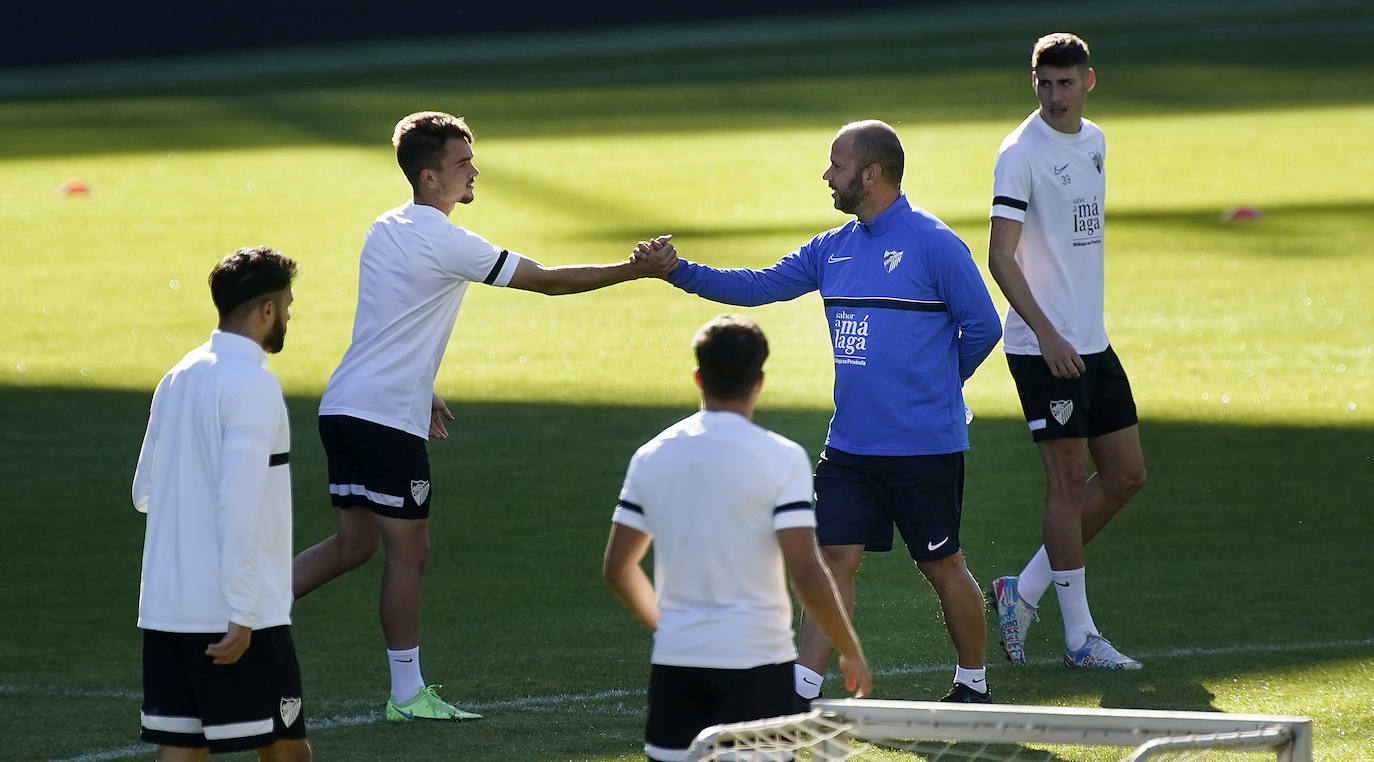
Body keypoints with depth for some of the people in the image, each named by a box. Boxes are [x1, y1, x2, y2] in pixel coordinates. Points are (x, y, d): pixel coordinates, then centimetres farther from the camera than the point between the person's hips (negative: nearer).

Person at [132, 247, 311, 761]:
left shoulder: (178, 378, 13)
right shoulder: (252, 384, -13)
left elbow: (144, 492, 19)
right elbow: (240, 505, -20)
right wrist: (242, 614, -20)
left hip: (165, 605, 8)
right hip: (234, 614, -8)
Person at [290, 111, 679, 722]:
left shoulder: (385, 230, 12)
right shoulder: (445, 244, -14)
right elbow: (547, 280, -11)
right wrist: (638, 269, -6)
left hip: (345, 408, 9)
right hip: (387, 418, -9)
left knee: (353, 544, 15)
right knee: (408, 552, 0)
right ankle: (407, 695, 5)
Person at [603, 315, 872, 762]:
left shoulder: (651, 457, 5)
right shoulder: (781, 458, -9)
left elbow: (617, 569, 12)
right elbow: (806, 574, -14)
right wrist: (851, 653, -2)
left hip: (675, 659, 4)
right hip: (756, 661, -4)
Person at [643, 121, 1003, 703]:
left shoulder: (933, 244, -11)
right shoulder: (833, 249, 10)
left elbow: (982, 326, -7)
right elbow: (758, 287, 11)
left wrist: (937, 384, 5)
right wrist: (678, 272, 1)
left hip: (925, 448, -6)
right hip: (850, 444, 6)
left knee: (942, 566, 6)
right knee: (833, 557, -1)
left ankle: (973, 687, 23)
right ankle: (801, 695, -3)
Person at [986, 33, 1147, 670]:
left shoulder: (1093, 141, 11)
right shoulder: (1021, 153, -13)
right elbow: (1000, 255, -18)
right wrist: (1046, 334, -26)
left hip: (1092, 342, 8)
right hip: (1044, 346, -8)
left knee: (1125, 475, 9)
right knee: (1068, 480, -4)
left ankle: (1023, 592, 18)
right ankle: (1079, 636, 3)